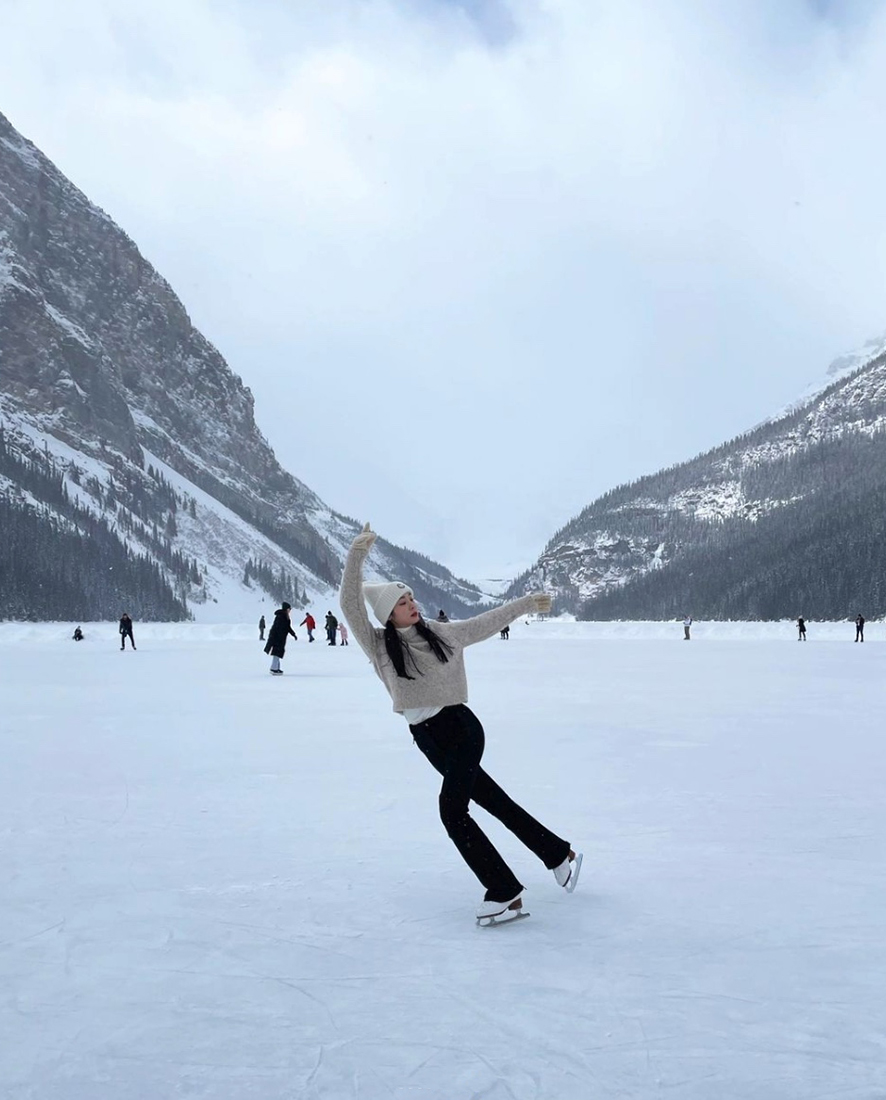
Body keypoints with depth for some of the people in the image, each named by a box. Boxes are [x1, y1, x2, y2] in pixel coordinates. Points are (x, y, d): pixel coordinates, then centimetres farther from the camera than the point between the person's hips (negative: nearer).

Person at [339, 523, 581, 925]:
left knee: (452, 809, -17)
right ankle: (559, 854, 25)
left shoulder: (443, 634, 1)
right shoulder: (379, 645, -2)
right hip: (427, 737, 2)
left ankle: (504, 892, -11)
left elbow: (487, 623, 16)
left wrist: (526, 603, 23)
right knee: (493, 801, 9)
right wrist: (357, 554, -23)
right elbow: (350, 604, -14)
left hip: (461, 727, -2)